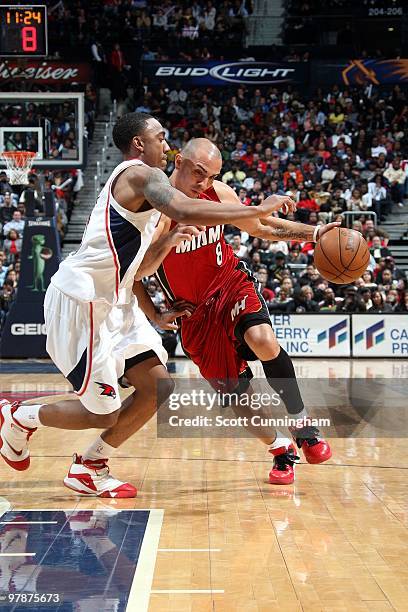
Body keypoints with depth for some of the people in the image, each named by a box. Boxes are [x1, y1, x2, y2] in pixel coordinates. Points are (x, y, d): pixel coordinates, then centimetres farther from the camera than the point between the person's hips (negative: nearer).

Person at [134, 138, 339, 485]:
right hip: (195, 312, -1)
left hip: (232, 285, 2)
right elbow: (136, 272, -23)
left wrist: (312, 233, -3)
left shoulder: (219, 193, -7)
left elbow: (261, 226, 8)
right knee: (237, 393, -1)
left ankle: (304, 428, -11)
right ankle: (282, 450, 23)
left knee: (263, 341, -28)